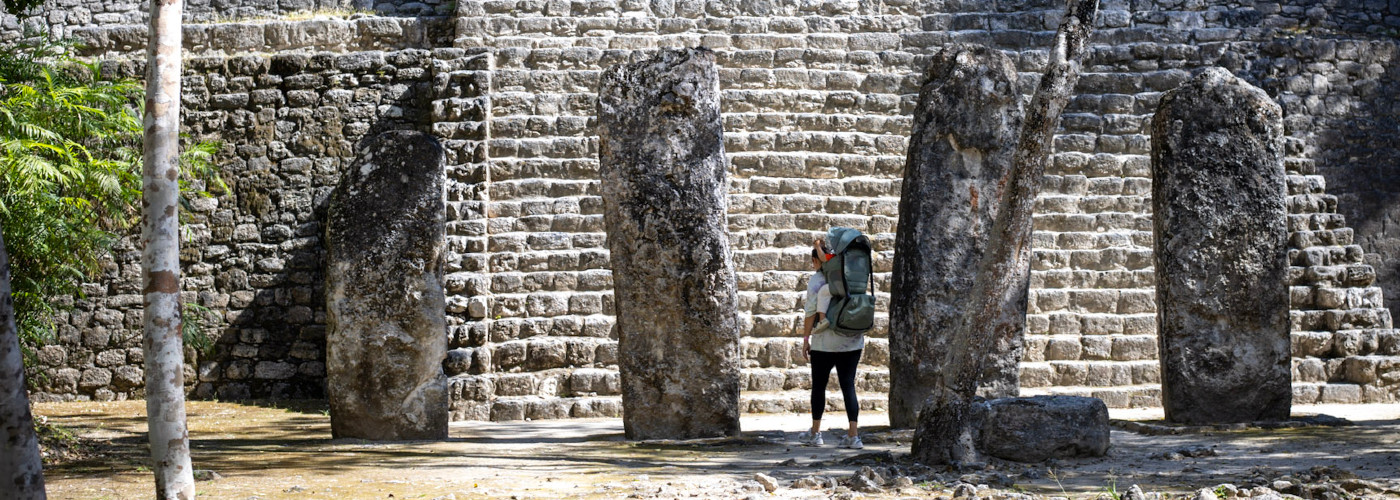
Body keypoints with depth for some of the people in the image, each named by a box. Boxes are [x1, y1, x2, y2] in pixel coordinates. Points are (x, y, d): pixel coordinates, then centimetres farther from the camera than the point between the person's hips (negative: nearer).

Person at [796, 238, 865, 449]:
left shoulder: (816, 279, -5)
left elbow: (811, 311, -8)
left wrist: (806, 339, -2)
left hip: (826, 342, -4)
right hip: (852, 341, 4)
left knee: (818, 385, 9)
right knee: (848, 386, 4)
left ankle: (815, 433, 16)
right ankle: (853, 435, -4)